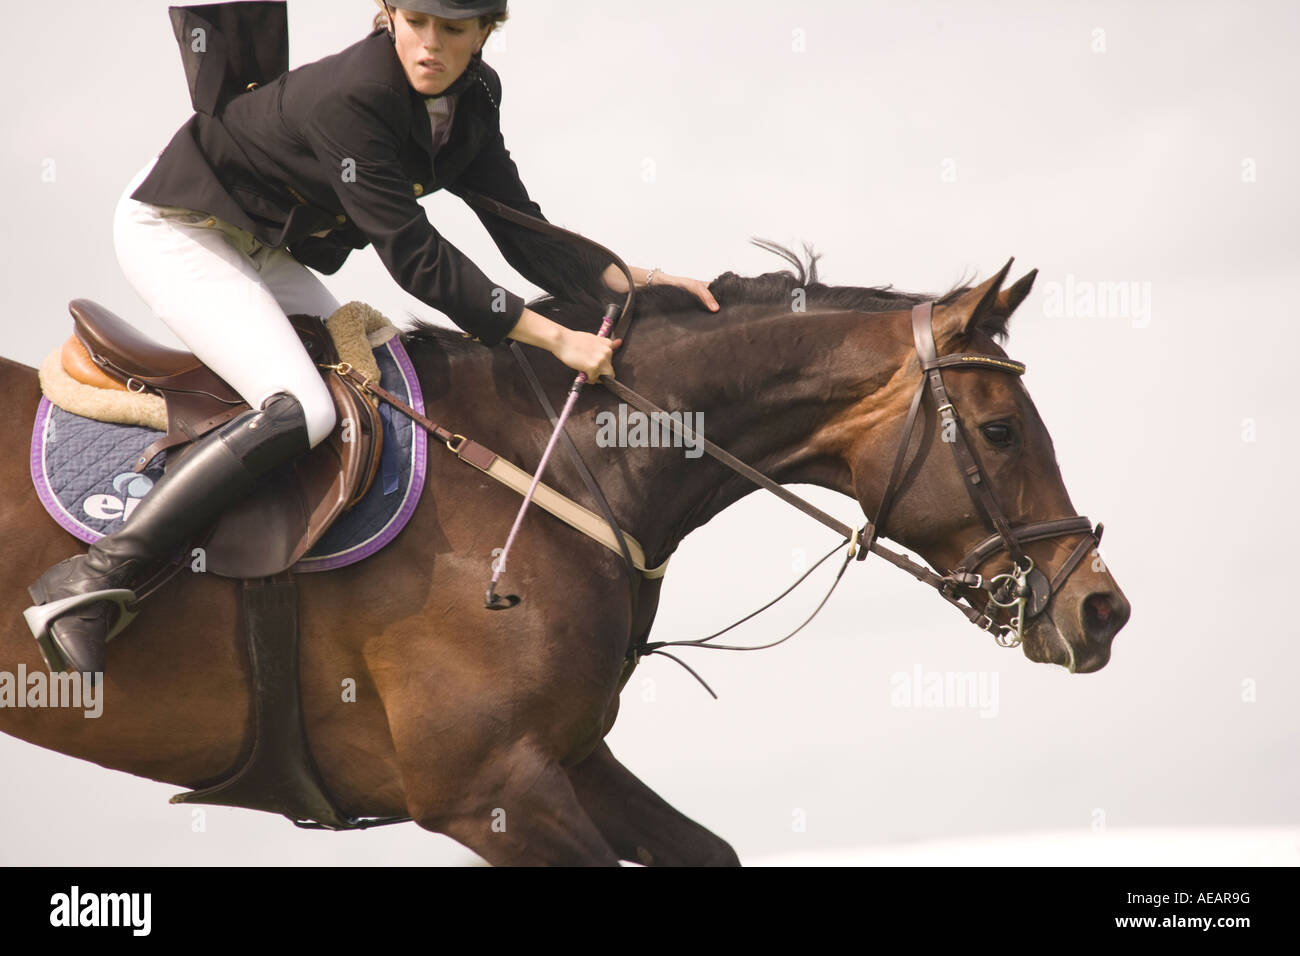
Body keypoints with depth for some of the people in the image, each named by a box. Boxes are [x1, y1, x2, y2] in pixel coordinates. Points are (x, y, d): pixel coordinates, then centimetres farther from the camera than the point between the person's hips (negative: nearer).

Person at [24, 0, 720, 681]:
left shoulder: (473, 95, -7)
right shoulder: (349, 97, -32)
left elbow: (520, 231, 0)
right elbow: (414, 258, -31)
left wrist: (632, 281, -13)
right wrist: (556, 340, -31)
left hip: (263, 253, 9)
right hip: (176, 232, -9)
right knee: (298, 410, -26)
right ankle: (92, 581, -29)